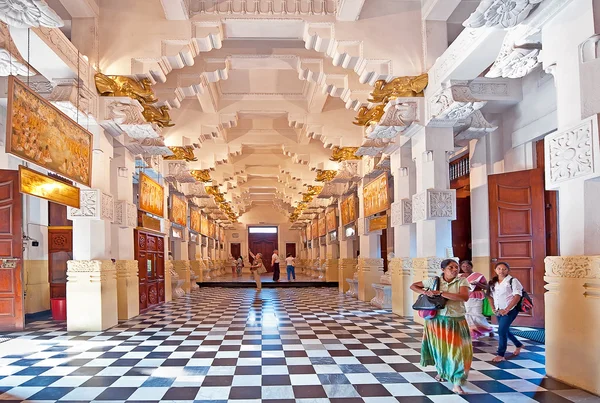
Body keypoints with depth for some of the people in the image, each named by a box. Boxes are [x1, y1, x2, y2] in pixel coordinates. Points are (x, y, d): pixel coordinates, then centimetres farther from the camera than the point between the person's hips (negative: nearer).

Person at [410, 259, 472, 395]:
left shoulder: (462, 281, -6)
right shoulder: (434, 280, -2)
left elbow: (464, 297, -25)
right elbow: (413, 286, 8)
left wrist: (440, 293, -24)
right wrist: (425, 292, -13)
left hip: (456, 322, -1)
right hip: (437, 320, 1)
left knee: (457, 350, -7)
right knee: (439, 348, 15)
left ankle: (457, 384, 0)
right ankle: (441, 371, 43)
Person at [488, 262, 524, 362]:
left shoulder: (512, 281, -11)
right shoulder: (493, 283, 7)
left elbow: (517, 296, -18)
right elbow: (491, 296, 17)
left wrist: (507, 309, -22)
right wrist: (493, 309, 5)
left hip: (510, 310, -7)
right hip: (499, 311, 7)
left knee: (502, 330, -14)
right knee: (505, 330, 18)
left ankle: (500, 354, -4)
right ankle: (519, 345, 43)